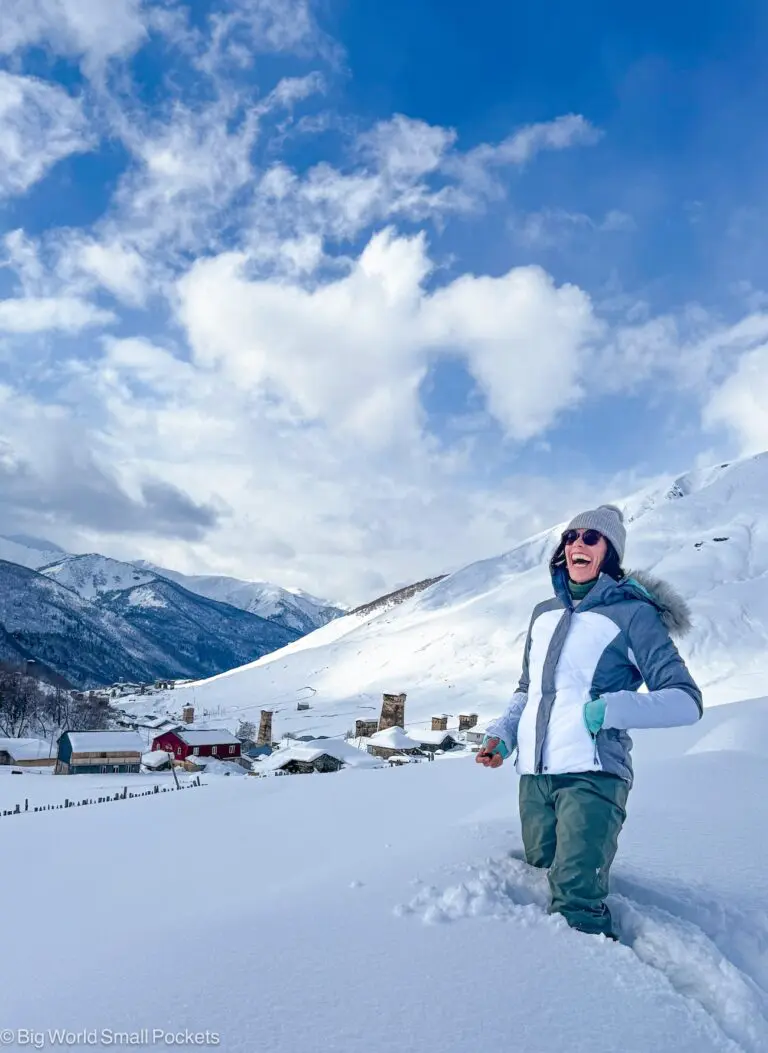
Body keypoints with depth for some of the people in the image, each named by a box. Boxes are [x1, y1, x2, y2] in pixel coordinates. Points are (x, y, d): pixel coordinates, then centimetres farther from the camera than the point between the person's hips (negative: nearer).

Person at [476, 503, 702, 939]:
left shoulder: (633, 614, -2)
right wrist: (502, 734, 8)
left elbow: (686, 700, -6)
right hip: (533, 774, 6)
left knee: (576, 901, -18)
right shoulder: (544, 613, 15)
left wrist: (613, 709, -20)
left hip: (592, 774, -6)